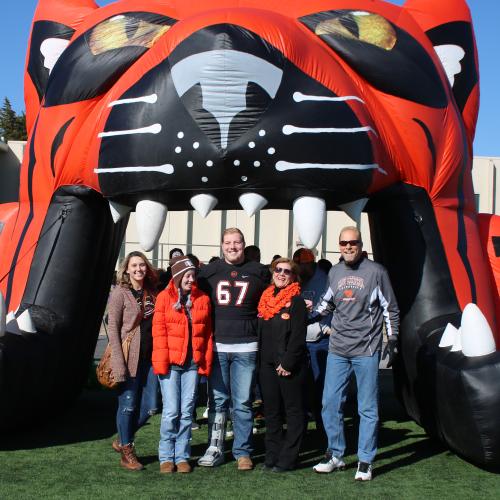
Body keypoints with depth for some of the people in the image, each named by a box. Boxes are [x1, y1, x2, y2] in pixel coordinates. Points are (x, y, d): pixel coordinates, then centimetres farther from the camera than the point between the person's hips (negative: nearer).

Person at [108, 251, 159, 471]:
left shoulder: (152, 292, 11)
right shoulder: (120, 293, -5)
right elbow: (112, 328, -8)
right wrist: (118, 361, -14)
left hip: (150, 357, 6)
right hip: (129, 358, -5)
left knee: (150, 406, 6)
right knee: (128, 405, 3)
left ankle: (122, 441, 27)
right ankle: (127, 452, 19)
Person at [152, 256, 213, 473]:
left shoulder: (203, 299, 9)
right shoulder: (164, 297, 1)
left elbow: (207, 333, 9)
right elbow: (159, 332, -2)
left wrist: (206, 363, 3)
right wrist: (161, 363, -8)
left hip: (193, 364, 3)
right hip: (170, 363, -2)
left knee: (187, 412, 6)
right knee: (171, 411, -2)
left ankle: (182, 456, 16)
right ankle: (166, 457, 11)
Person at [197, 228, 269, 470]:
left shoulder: (259, 272, 4)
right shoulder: (208, 271, 8)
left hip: (245, 347, -1)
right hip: (216, 345, 1)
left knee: (242, 402, 3)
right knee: (217, 400, 7)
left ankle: (243, 452, 13)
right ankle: (215, 449, 15)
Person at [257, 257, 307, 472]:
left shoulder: (296, 300, -6)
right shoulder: (265, 298, 12)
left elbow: (298, 336, -12)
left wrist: (287, 363, -17)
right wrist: (260, 361, 9)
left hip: (290, 366, -6)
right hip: (267, 364, 7)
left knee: (294, 411, 2)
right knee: (271, 411, 12)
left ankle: (287, 458, 6)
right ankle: (272, 455, 20)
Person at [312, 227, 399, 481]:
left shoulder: (376, 272, -3)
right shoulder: (334, 272, 9)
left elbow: (390, 309, 1)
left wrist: (392, 340, -2)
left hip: (366, 350, -4)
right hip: (337, 350, 4)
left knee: (368, 408, 3)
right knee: (330, 403, 5)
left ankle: (365, 461, 13)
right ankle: (335, 455, 20)